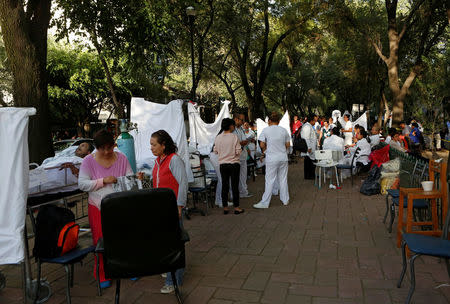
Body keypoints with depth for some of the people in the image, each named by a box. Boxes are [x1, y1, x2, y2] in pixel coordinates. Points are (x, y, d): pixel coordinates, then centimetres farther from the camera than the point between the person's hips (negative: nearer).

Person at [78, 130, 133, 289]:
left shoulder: (121, 158, 3)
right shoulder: (89, 161, -3)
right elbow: (82, 184, -9)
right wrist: (103, 181, -19)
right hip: (99, 208, -2)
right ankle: (102, 275, 20)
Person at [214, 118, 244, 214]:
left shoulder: (218, 137, -1)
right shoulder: (234, 137, -12)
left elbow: (215, 151, 7)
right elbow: (238, 152, -12)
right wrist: (240, 148, 8)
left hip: (222, 164, 3)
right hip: (234, 163, -3)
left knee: (224, 186, 9)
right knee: (235, 185, 4)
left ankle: (225, 207, 15)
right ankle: (236, 207, 10)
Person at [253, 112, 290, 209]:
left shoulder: (266, 130, -6)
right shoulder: (284, 130, 4)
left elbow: (262, 145, -6)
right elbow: (288, 145, 8)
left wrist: (265, 150, 13)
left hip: (271, 158, -3)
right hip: (283, 157, 4)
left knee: (270, 181, -1)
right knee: (283, 179, 13)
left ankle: (265, 202, 4)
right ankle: (285, 200, 23)